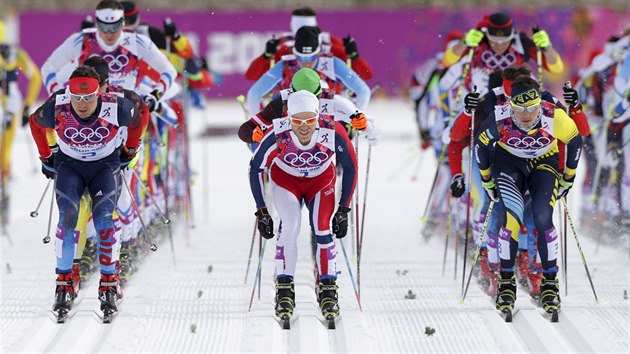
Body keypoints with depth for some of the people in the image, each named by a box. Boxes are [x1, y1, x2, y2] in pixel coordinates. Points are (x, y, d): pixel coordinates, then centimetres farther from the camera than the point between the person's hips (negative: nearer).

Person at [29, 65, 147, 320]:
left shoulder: (116, 108, -29)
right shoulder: (56, 109, -26)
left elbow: (139, 116, -4)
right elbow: (35, 123, 0)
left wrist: (130, 149, 8)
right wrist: (46, 157, 10)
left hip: (105, 165, -1)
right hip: (68, 164, 1)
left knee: (104, 218, -21)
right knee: (67, 216, -21)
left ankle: (108, 286, -9)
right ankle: (65, 284, -11)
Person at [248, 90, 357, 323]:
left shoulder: (333, 133, -34)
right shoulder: (277, 137, -35)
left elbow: (350, 167, -15)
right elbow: (255, 168, -16)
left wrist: (343, 210, -12)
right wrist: (261, 212, -14)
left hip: (321, 180, 1)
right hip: (285, 179, -1)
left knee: (322, 230, -16)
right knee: (290, 227, -21)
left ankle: (328, 290, -1)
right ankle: (284, 290, -10)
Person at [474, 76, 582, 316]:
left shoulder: (554, 116, -31)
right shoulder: (500, 119, -31)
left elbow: (575, 141, -9)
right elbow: (481, 144, -9)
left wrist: (568, 178, 1)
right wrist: (487, 181, 1)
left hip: (544, 163, 0)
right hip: (509, 161, 0)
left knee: (543, 220, -19)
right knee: (512, 217, -22)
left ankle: (550, 283, -3)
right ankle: (506, 282, -8)